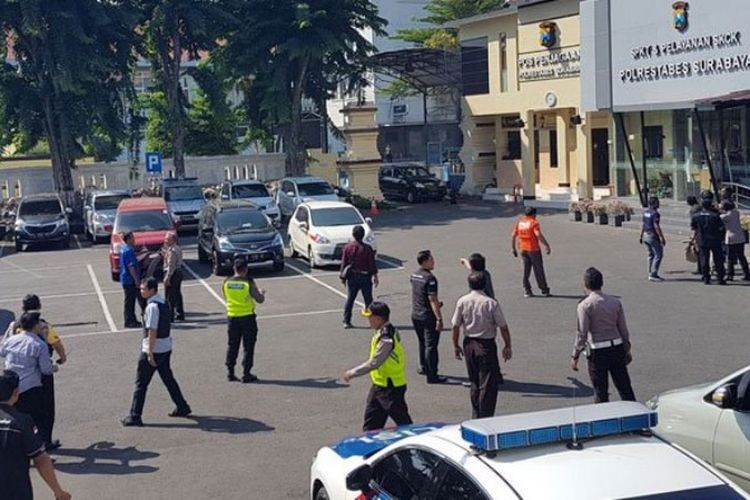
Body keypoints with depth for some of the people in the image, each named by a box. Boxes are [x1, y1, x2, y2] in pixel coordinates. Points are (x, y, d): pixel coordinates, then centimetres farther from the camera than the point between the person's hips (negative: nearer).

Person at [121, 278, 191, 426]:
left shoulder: (152, 307, -20)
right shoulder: (163, 302, 9)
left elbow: (152, 331, -22)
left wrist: (150, 353, -21)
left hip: (154, 350, -9)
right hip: (166, 348, 9)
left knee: (141, 383, -1)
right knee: (168, 379, 21)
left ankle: (135, 417, 3)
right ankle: (182, 407, 28)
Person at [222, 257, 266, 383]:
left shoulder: (226, 283, -2)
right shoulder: (249, 283, -13)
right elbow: (259, 300, -8)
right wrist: (261, 293, 14)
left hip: (232, 317, 4)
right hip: (247, 317, -4)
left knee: (232, 346, 14)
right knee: (248, 347, 5)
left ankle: (230, 373, 16)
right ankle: (246, 374, 5)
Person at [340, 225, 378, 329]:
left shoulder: (347, 247, -4)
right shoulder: (367, 248, -13)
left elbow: (343, 263, 1)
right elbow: (372, 264, -9)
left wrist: (343, 275, 12)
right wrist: (375, 277, 0)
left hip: (352, 276, 3)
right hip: (365, 276, -3)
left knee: (350, 299, 10)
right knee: (368, 300, 8)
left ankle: (346, 321, 9)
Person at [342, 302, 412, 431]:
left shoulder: (386, 339, -27)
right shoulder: (389, 331, 4)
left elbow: (374, 363, -26)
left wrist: (353, 373, -17)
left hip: (391, 388, -10)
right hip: (379, 385, 10)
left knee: (403, 421, 2)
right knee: (371, 421, 17)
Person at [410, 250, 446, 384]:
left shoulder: (414, 275, 6)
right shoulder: (429, 278, -21)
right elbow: (432, 300, -24)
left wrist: (436, 304, 21)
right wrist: (439, 319, -22)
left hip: (415, 315, 9)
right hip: (428, 317, -9)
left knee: (422, 342, 23)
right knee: (431, 345, -3)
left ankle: (424, 367, 36)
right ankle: (432, 375, -1)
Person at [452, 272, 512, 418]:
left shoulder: (462, 302, -4)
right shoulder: (491, 303, -13)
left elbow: (455, 326, 0)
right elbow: (503, 327, -10)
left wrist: (455, 345, 11)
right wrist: (507, 346, 2)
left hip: (469, 344, 5)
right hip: (487, 345, -4)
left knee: (474, 382, 18)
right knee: (488, 384, 2)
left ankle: (476, 416, 27)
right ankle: (485, 418, 0)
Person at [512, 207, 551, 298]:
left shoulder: (519, 222, 8)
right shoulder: (534, 222, -9)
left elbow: (513, 236, 6)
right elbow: (539, 235, -21)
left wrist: (513, 248, 13)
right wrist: (547, 246, -20)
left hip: (523, 249, 5)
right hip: (534, 249, -5)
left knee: (526, 269, 10)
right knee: (538, 269, 4)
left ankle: (527, 290, 6)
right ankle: (544, 290, 12)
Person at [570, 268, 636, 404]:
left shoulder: (585, 306, -12)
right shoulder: (615, 302, 3)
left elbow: (582, 334, -12)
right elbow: (623, 329, 8)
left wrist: (575, 356, -4)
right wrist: (627, 350, 20)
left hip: (598, 352, -4)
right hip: (617, 348, 4)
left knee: (600, 391, 6)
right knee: (624, 386, 15)